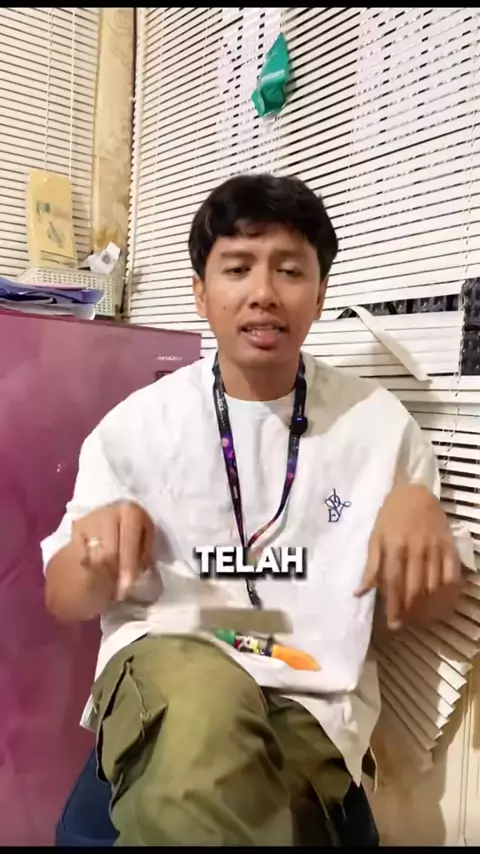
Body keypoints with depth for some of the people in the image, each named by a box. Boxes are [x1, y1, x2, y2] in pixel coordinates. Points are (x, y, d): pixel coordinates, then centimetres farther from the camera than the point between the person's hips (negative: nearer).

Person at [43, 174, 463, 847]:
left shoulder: (380, 423, 1)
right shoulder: (136, 424, -1)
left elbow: (425, 602, 8)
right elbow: (64, 601, 5)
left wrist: (420, 511, -14)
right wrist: (97, 553, -19)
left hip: (314, 696, 1)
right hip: (166, 663, 0)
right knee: (202, 691, -34)